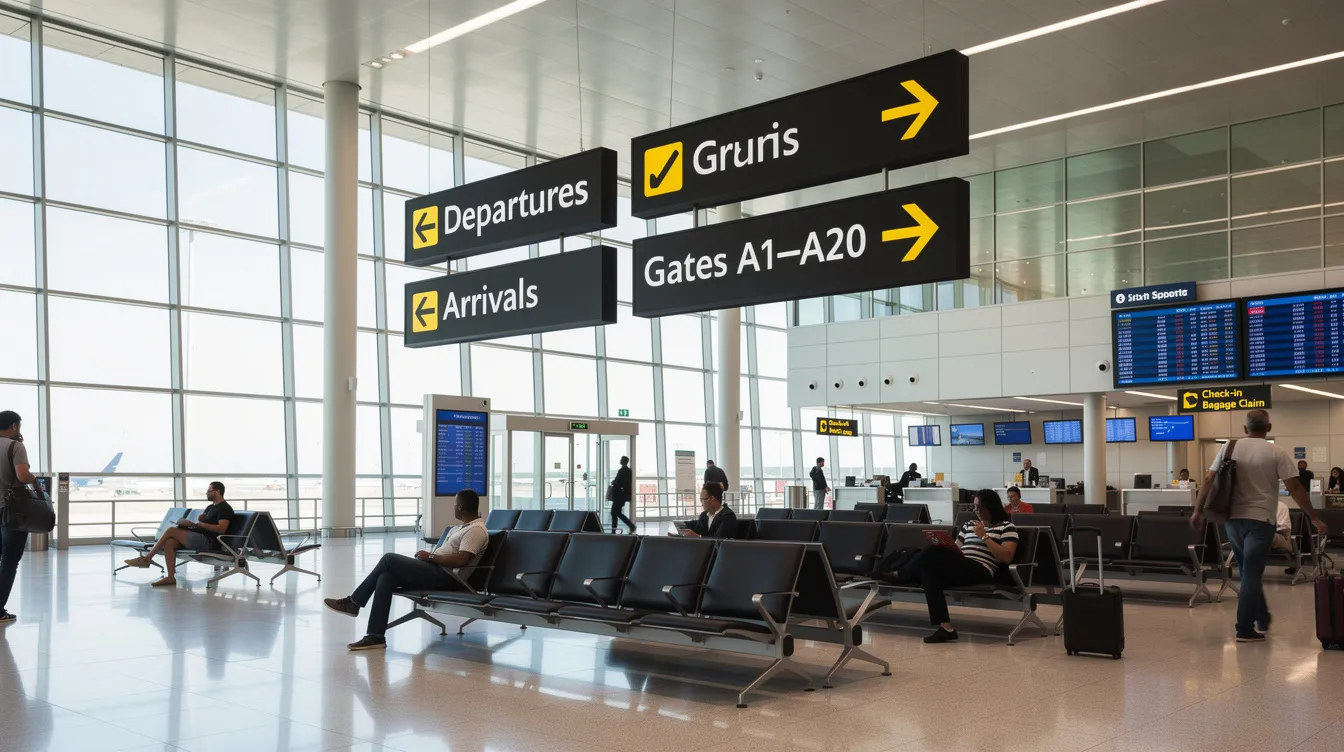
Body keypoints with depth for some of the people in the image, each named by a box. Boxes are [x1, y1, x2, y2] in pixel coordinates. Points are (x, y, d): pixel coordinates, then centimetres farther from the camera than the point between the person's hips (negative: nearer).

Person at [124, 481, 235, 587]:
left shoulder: (225, 508, -6)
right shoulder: (211, 507, 26)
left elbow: (221, 529, -19)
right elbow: (199, 519, 20)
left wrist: (197, 524, -19)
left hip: (209, 541, -9)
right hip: (199, 538, 9)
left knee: (171, 530, -15)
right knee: (169, 543, -13)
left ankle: (146, 559, -6)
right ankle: (170, 577, -17)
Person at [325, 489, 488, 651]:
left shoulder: (476, 530, -15)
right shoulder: (468, 525, 18)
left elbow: (461, 560, -25)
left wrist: (430, 556, -15)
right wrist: (430, 556, 9)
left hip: (444, 577, -10)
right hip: (437, 570, 10)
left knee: (389, 559, -11)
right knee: (385, 577, -6)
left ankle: (353, 602, 4)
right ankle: (376, 636, -10)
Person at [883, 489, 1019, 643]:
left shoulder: (1007, 527, 8)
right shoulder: (969, 524, 26)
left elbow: (1007, 557, -5)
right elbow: (955, 550, 23)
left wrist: (984, 537, -10)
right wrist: (944, 544, -1)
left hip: (980, 572, -7)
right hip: (959, 570, 7)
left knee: (932, 554, -24)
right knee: (929, 570, -28)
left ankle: (898, 575, 5)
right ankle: (945, 628, -32)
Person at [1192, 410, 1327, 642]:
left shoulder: (1229, 447, 4)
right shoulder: (1277, 453, -5)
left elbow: (1209, 480, 2)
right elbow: (1295, 488, -8)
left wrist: (1198, 511, 9)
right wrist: (1315, 518, -1)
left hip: (1233, 519, 4)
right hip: (1259, 520, -3)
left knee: (1248, 571, 19)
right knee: (1252, 574, -1)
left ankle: (1261, 617, 30)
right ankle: (1245, 629, 1)